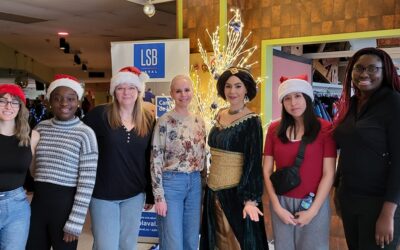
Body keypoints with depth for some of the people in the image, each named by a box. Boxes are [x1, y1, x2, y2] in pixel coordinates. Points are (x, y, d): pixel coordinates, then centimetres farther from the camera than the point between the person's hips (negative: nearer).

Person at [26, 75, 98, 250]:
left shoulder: (85, 134, -9)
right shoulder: (40, 128, 5)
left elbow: (87, 182, -11)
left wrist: (76, 222, -12)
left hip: (66, 204, -4)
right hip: (38, 202, 4)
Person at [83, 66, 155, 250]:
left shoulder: (148, 121, 2)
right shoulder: (99, 114, -10)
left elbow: (149, 160, 6)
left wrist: (150, 194, 9)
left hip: (135, 194, 4)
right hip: (103, 194, -3)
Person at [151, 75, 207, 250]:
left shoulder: (199, 121, 7)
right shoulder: (165, 121, -11)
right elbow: (156, 160, -12)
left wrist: (204, 184, 14)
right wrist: (159, 196, -14)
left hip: (195, 183, 6)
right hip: (171, 182, -5)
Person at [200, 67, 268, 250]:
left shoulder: (251, 121, -13)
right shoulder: (219, 116, 6)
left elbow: (253, 163, -16)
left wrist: (250, 199, -21)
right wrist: (210, 183, 16)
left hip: (237, 192, -7)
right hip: (214, 190, 7)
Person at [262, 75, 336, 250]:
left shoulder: (325, 128, -7)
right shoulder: (274, 129, 0)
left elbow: (329, 173, -8)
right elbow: (267, 170, 1)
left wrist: (313, 210, -11)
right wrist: (276, 206, -5)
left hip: (314, 203, -2)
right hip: (282, 202, 2)